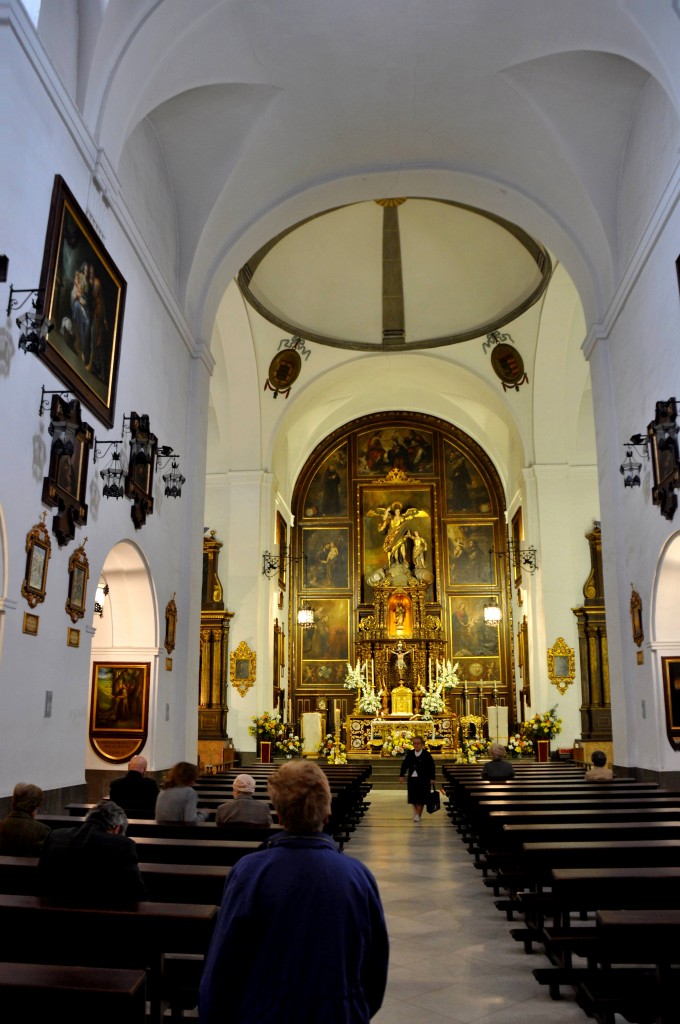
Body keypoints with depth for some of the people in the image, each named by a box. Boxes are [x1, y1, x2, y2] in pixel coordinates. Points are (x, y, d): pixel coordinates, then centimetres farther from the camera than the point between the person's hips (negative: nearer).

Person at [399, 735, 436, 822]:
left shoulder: (427, 754, -5)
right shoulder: (409, 754, 6)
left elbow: (431, 767, -4)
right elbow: (404, 765, 6)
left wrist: (432, 778, -8)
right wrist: (402, 775, -2)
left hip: (423, 780, -4)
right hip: (412, 779, 4)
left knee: (420, 798, -3)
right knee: (413, 797, 9)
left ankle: (418, 815, 5)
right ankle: (416, 812, 32)